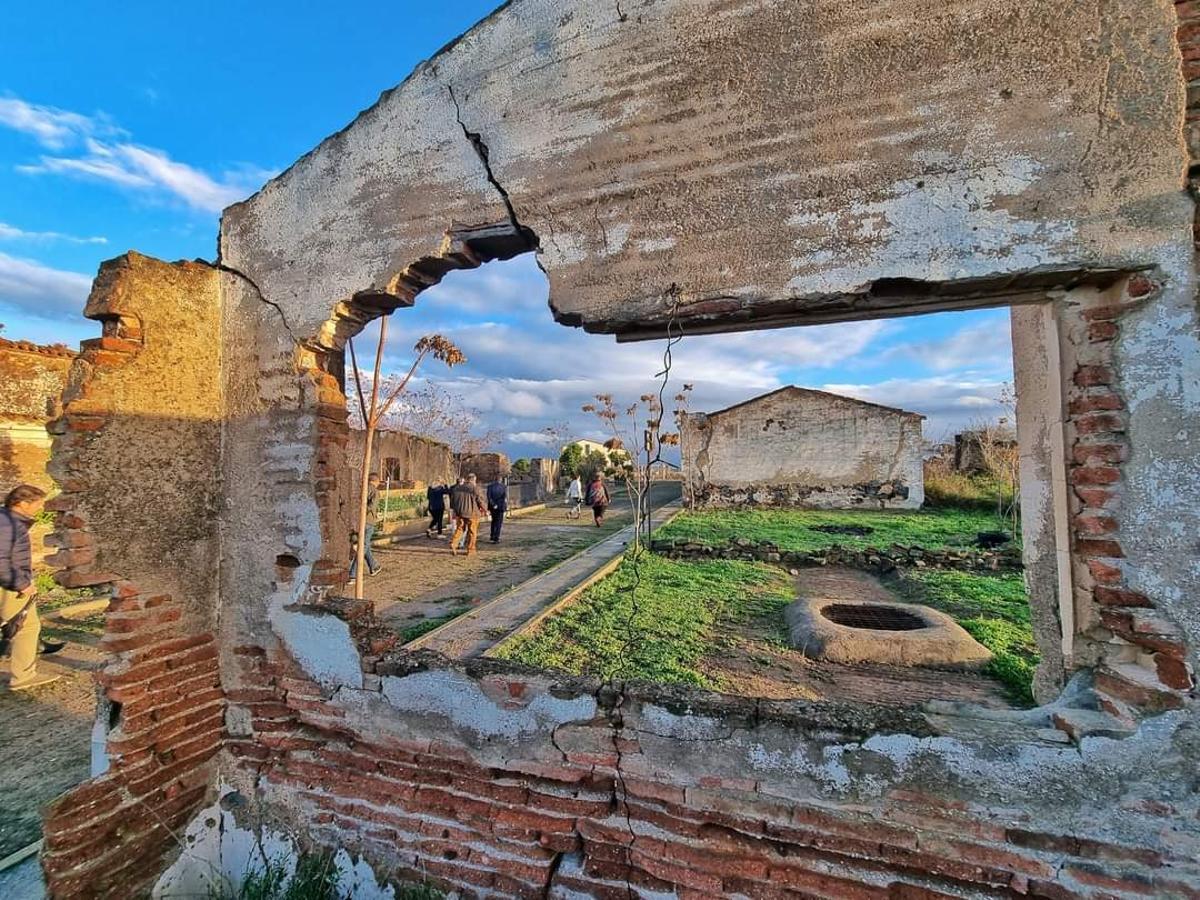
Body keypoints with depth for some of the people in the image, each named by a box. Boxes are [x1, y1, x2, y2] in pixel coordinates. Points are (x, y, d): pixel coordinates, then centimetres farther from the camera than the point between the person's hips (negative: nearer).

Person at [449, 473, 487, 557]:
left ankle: (453, 543, -6)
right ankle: (470, 550, 10)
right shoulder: (476, 488, -10)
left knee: (459, 529, 15)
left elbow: (452, 499, 16)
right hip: (472, 513, -4)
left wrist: (454, 509, 27)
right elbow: (482, 500, -7)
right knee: (472, 532, 5)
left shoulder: (457, 487, 7)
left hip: (459, 512, 4)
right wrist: (483, 509, 10)